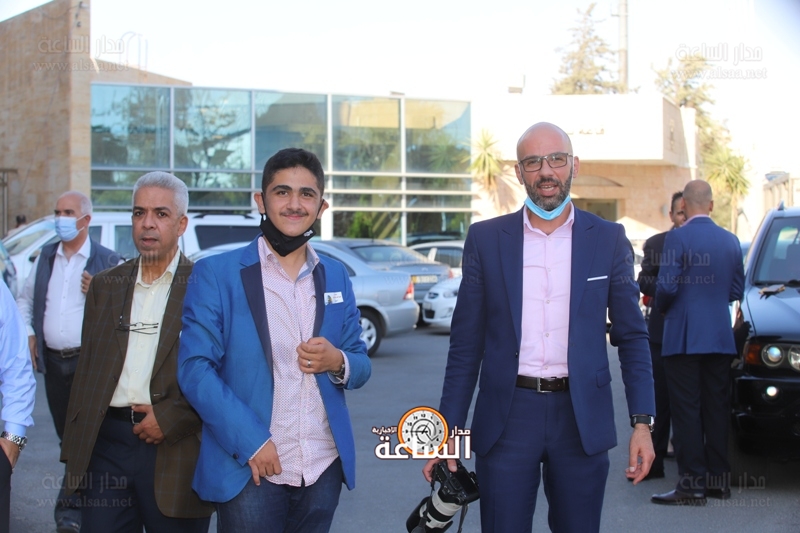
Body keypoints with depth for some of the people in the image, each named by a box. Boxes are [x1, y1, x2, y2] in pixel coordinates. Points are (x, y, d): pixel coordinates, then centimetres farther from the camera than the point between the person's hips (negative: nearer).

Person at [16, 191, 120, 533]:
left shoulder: (107, 261, -5)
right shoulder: (45, 258, 12)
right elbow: (25, 300, 23)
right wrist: (27, 333, 10)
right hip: (53, 362, 5)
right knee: (67, 437, 11)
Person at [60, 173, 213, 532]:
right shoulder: (104, 286, 13)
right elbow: (85, 370, 14)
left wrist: (171, 418, -15)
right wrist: (74, 451, 10)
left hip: (175, 454, -4)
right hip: (105, 445, 4)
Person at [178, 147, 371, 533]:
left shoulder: (336, 277, 10)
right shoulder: (216, 274, -3)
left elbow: (361, 365, 13)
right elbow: (194, 368, -8)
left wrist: (338, 362, -10)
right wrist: (250, 441, -17)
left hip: (323, 468, 4)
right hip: (250, 469, -4)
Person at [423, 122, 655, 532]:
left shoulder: (608, 240, 4)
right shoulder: (486, 239, 2)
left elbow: (632, 337, 5)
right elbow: (466, 344, 4)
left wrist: (642, 423, -4)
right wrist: (448, 433, 0)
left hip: (581, 418, 1)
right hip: (507, 418, 0)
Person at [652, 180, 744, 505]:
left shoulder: (678, 238, -11)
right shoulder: (730, 241, 7)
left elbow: (666, 286, -15)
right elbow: (737, 291, 10)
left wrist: (663, 307, 5)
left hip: (684, 338, -6)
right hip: (721, 338, 6)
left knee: (686, 411, -2)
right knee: (717, 409, 11)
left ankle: (692, 484, -2)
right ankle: (719, 479, 17)